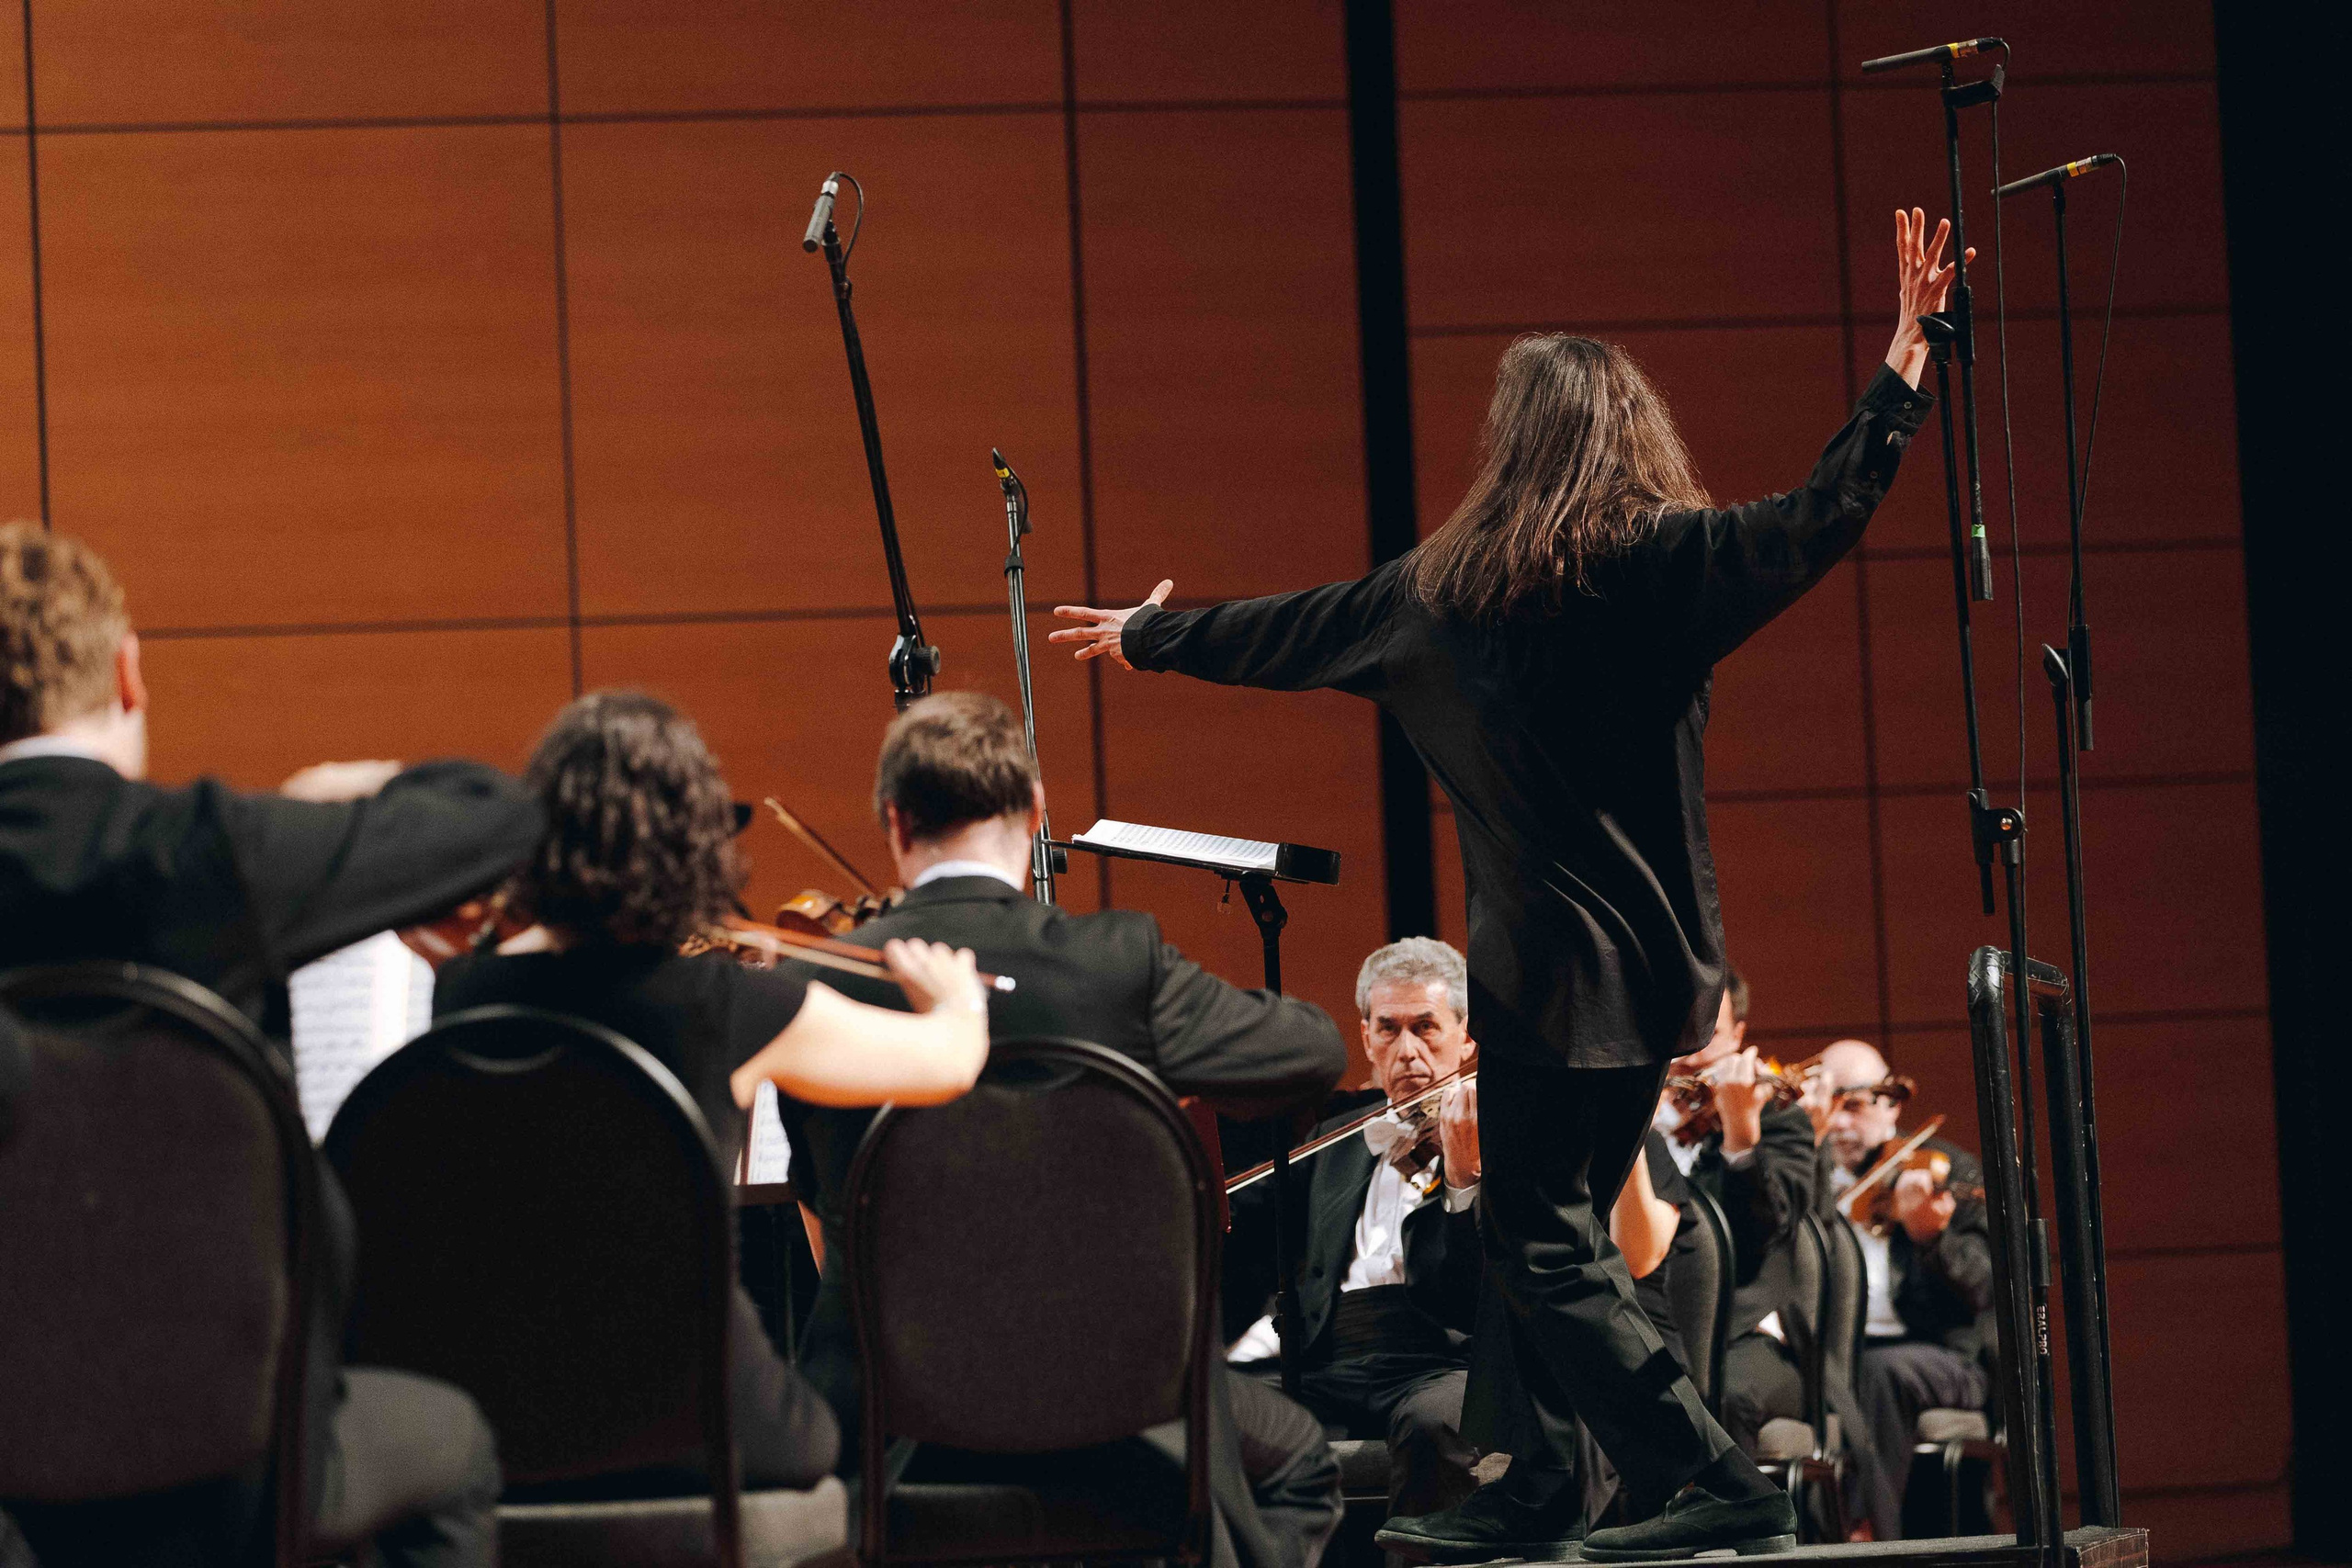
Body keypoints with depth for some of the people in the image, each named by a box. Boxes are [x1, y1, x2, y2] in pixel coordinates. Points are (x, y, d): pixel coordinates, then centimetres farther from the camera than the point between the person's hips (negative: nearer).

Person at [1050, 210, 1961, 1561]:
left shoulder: (1440, 588, 2)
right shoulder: (1665, 563, -3)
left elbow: (1283, 636, 16)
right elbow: (1826, 516, -13)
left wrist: (1149, 636, 33)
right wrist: (1906, 364, -6)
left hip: (1545, 964, -3)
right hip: (1657, 960, 3)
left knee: (1541, 1237, -1)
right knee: (1560, 1223, 15)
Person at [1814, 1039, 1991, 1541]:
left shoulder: (1952, 1173, 2)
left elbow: (1983, 1289, -8)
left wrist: (1930, 1235, -28)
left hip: (1938, 1356, -3)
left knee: (1880, 1369, -37)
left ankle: (1874, 1539, -35)